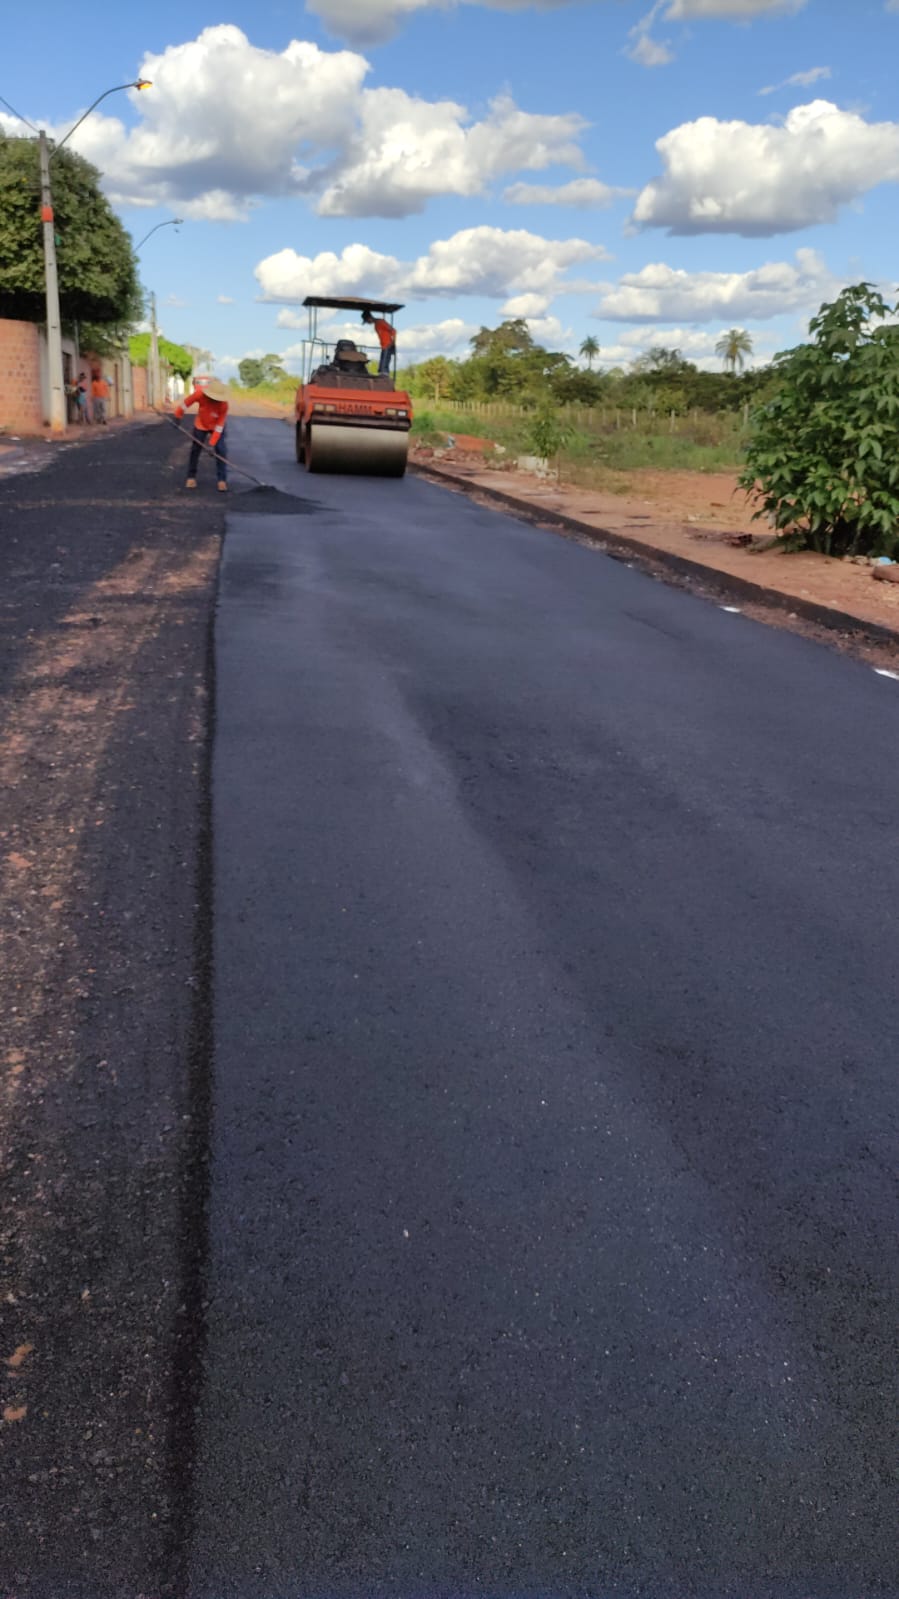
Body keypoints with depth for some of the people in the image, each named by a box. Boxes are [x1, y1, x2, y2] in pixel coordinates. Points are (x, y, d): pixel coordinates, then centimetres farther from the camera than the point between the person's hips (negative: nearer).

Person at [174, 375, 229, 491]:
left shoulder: (224, 404, -32)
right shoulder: (200, 394, -32)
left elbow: (219, 426, -27)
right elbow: (185, 403, -15)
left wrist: (212, 444, -29)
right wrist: (178, 417, -6)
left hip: (217, 427, -1)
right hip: (201, 425, 1)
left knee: (221, 451, -12)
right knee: (195, 450, 6)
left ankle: (222, 480, -7)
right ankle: (191, 477, 20)